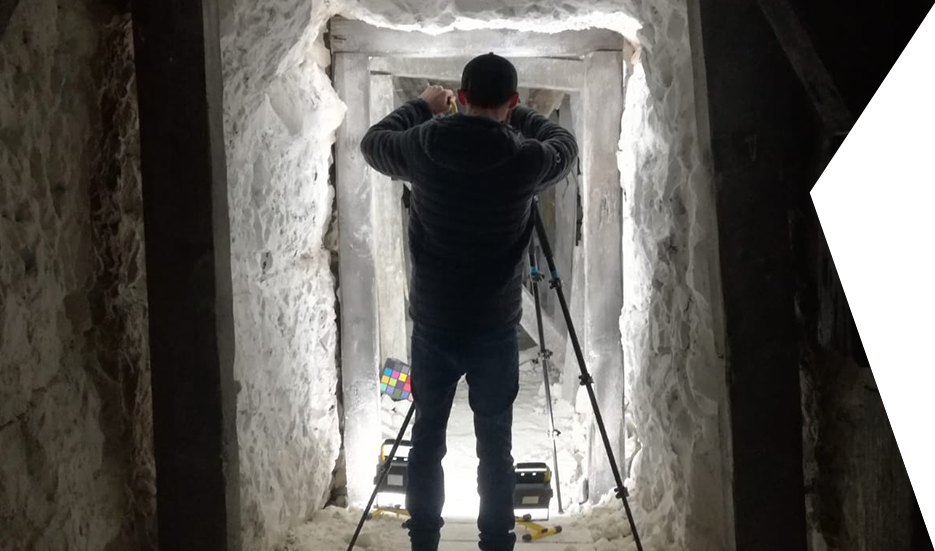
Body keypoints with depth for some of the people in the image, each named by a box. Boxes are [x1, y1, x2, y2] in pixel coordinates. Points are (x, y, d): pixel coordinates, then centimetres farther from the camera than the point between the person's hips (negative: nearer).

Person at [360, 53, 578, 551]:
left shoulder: (422, 148, -8)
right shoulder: (525, 159, -12)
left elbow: (372, 142, 14)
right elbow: (566, 145, 12)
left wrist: (422, 106, 25)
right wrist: (515, 115, 23)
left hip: (432, 323, 2)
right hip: (495, 327, -2)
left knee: (427, 438, 13)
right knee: (495, 445, 7)